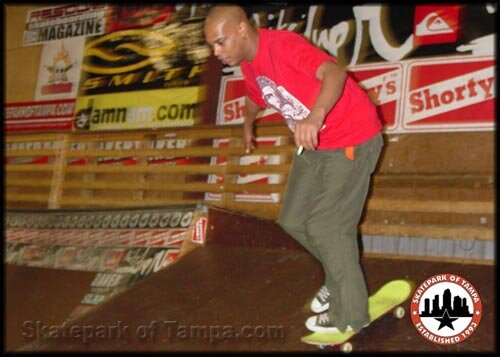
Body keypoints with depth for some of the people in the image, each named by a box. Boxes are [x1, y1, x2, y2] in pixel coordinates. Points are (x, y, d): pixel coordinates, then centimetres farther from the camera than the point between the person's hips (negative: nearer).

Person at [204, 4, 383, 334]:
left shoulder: (284, 45, -25)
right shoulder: (249, 66, 2)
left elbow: (334, 73, -43)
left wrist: (316, 116, -60)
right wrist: (248, 127, 43)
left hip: (352, 140, -9)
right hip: (315, 144, 9)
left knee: (326, 227, -7)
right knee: (294, 220, 12)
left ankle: (350, 314, 10)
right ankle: (340, 275, 33)